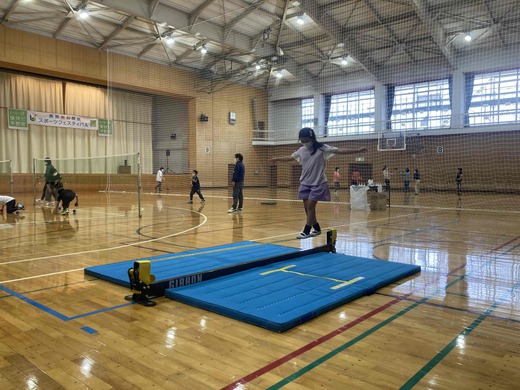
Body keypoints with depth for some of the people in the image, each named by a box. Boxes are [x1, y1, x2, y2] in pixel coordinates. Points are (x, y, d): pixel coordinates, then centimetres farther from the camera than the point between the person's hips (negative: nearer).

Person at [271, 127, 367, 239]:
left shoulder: (322, 148, -10)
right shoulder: (301, 150, 5)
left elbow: (340, 151, -16)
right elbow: (291, 157, 23)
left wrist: (358, 150, -23)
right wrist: (277, 159, 33)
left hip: (318, 183, -5)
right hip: (305, 183, 6)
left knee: (310, 206, -9)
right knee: (307, 207, 6)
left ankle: (306, 231, 2)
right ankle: (317, 229, 23)